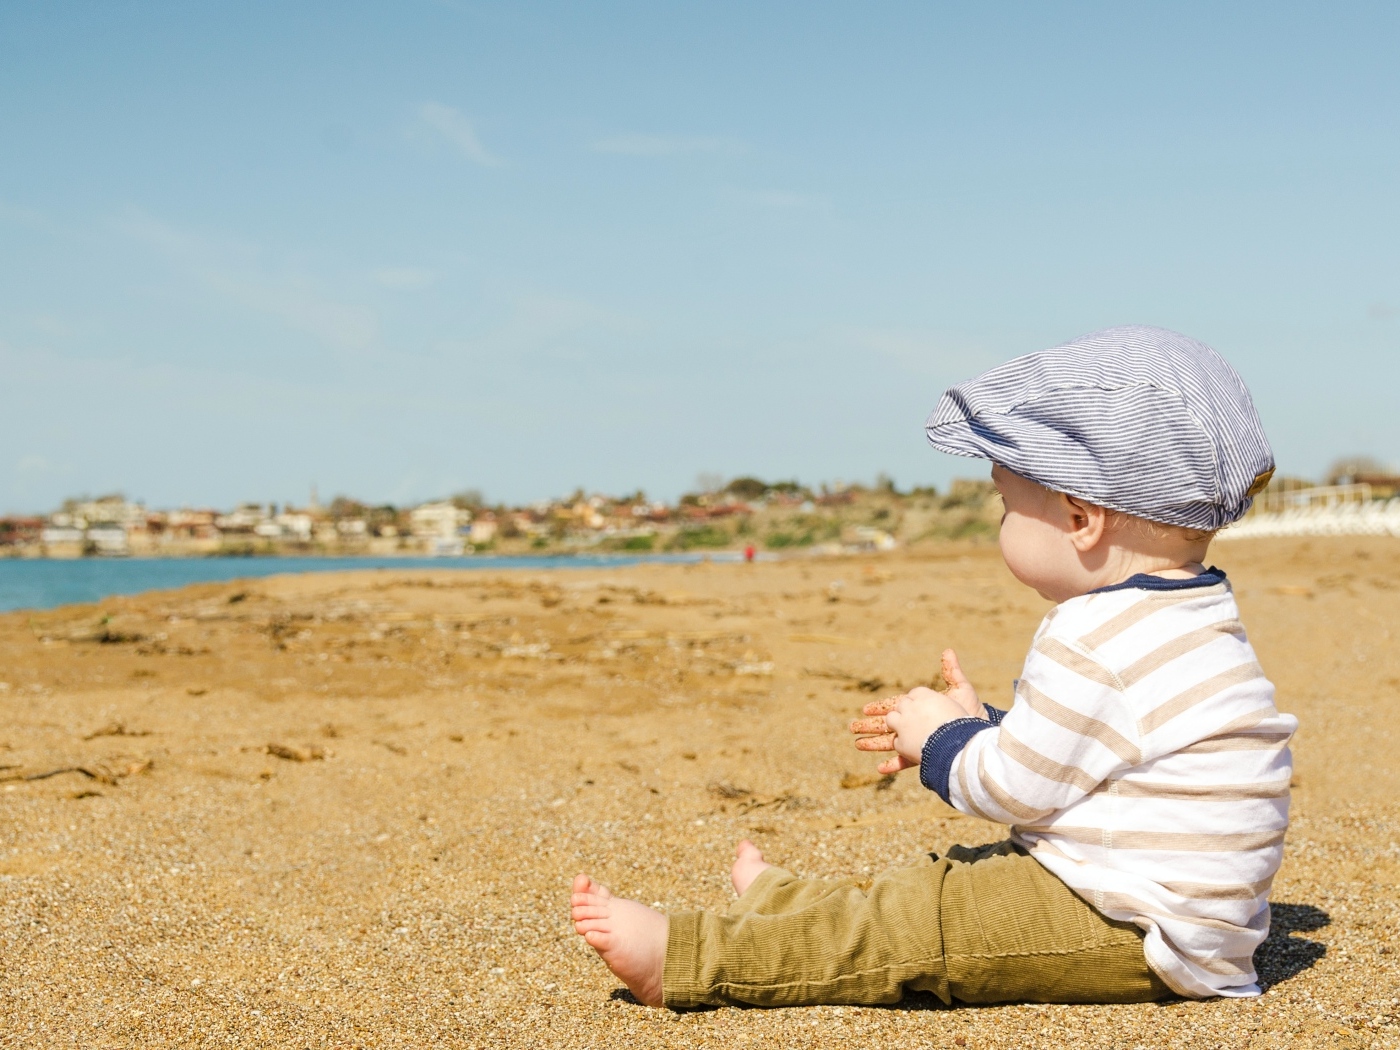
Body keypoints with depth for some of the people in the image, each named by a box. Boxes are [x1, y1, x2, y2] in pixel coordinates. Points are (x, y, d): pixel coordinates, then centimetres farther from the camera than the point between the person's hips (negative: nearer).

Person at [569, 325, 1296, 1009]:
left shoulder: (1093, 643, -22)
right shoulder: (1180, 619, 12)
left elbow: (1013, 788, -17)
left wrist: (942, 741, 2)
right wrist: (977, 726, 22)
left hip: (1132, 937, -10)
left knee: (921, 922, -10)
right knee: (951, 881, 19)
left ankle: (682, 960, -8)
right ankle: (775, 905, 33)